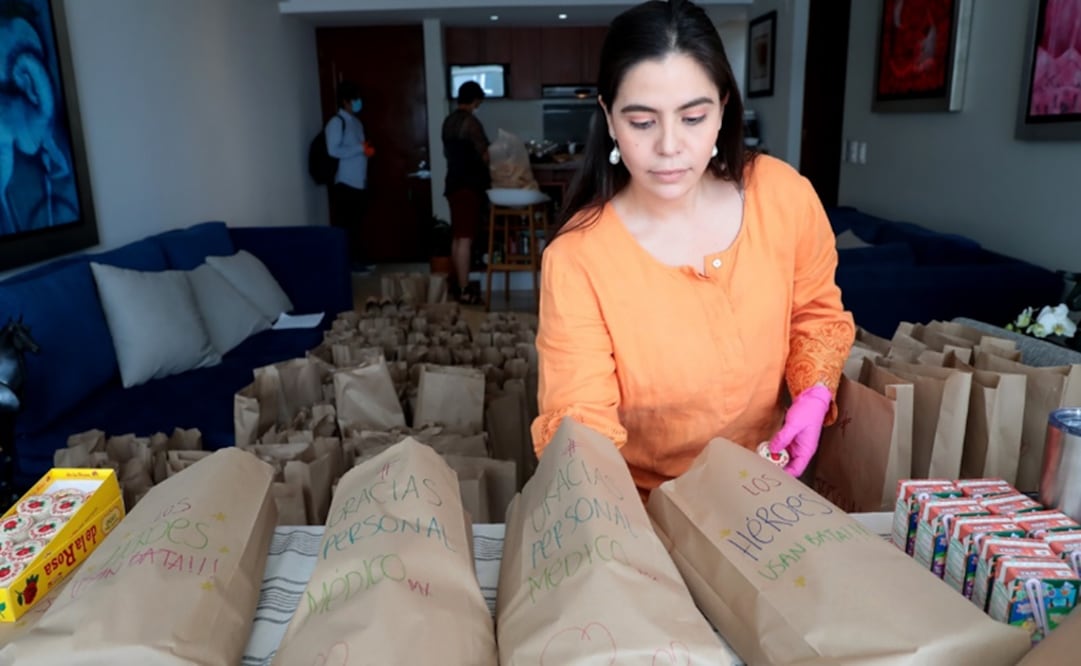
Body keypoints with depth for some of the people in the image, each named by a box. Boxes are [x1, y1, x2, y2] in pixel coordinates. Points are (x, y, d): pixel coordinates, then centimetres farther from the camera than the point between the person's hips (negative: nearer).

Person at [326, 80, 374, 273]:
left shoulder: (357, 122, 18)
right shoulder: (336, 122, -9)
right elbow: (334, 150, -18)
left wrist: (367, 150, 4)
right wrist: (361, 149, -16)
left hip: (360, 182, 8)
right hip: (346, 183, -8)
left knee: (357, 223, 11)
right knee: (347, 224, -3)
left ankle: (358, 258, 18)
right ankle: (350, 261, 2)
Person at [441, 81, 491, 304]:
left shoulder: (448, 121, 12)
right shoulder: (471, 122, -14)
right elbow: (484, 155, -12)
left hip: (453, 183, 9)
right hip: (469, 185, -9)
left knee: (457, 236, 15)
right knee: (465, 238, -9)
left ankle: (458, 282, 24)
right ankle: (464, 290, -8)